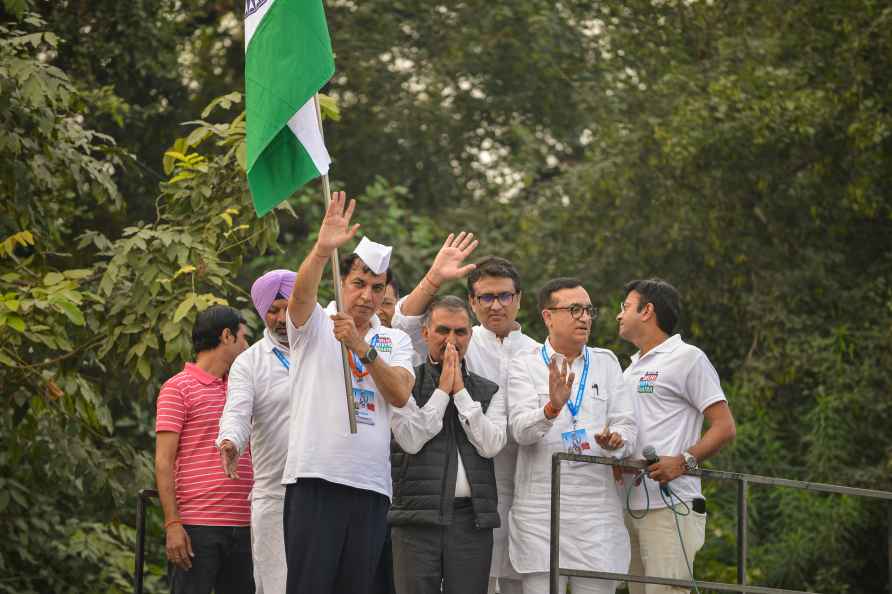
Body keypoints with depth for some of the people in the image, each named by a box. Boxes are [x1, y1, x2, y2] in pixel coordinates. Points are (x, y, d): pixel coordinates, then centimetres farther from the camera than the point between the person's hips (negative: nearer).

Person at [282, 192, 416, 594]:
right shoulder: (315, 325, 5)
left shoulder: (395, 341, 15)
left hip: (371, 485, 4)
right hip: (316, 478, -4)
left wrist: (361, 346, -16)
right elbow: (301, 294, -19)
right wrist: (322, 249, -37)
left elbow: (400, 394, -3)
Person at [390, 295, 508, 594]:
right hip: (418, 516, -2)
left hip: (472, 519, 2)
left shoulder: (489, 391, 15)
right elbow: (410, 440, -7)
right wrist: (443, 389, -2)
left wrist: (460, 391, 0)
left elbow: (491, 445, -1)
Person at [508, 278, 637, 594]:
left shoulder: (606, 363, 15)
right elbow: (521, 430, -10)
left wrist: (616, 440, -15)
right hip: (540, 509, -2)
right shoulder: (525, 366, 5)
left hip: (597, 510, 2)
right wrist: (552, 407, -29)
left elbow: (627, 426, 8)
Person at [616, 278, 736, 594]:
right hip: (631, 506, 8)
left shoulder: (688, 358, -2)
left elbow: (724, 427, -7)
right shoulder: (632, 367, 24)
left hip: (669, 506, -8)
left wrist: (683, 461, -22)